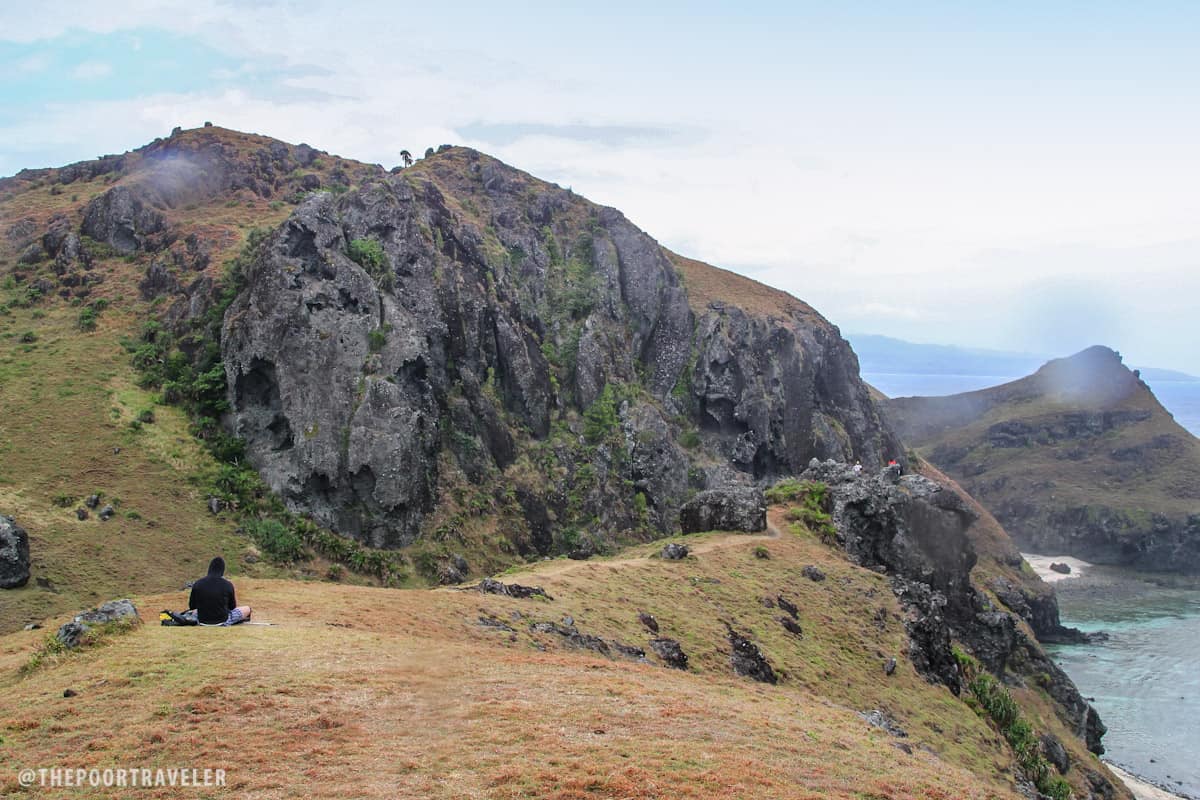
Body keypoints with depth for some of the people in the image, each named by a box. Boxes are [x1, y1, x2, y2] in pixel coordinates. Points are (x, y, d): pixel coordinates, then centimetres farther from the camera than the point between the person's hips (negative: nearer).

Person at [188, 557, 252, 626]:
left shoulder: (197, 584, -10)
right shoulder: (227, 585, -14)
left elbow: (192, 606, 3)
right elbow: (232, 607, 0)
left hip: (202, 622, 3)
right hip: (222, 622, -3)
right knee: (247, 609, 19)